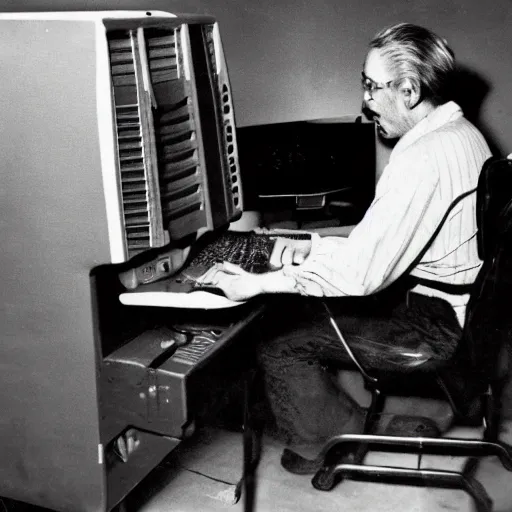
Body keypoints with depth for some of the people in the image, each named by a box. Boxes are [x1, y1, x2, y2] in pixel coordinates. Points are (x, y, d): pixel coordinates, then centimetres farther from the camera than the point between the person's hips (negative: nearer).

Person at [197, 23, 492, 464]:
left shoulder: (424, 159, -26)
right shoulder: (459, 131, 7)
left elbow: (362, 272, -30)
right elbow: (381, 243, 11)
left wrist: (259, 283, -25)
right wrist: (313, 248, 3)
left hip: (437, 322, -10)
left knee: (280, 346, -5)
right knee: (292, 310, 14)